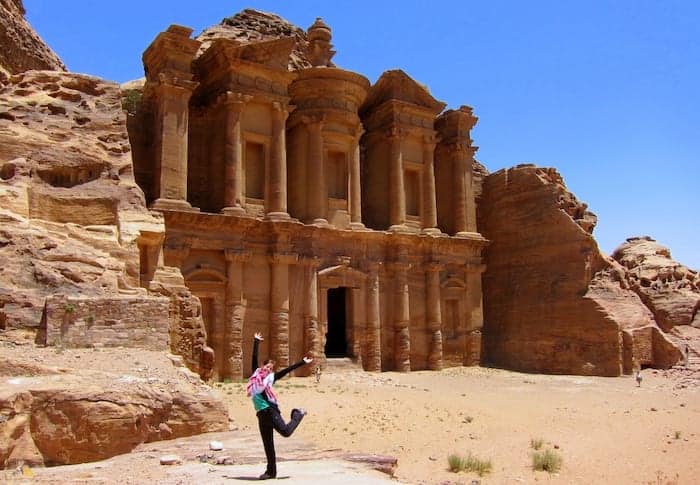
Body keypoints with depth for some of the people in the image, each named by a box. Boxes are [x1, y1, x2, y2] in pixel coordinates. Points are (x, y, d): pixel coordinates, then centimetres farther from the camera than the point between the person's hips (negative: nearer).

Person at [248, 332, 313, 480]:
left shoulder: (271, 378, 7)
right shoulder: (256, 374, 14)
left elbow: (288, 369, 8)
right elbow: (254, 357, 17)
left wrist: (302, 362, 10)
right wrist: (256, 341, 19)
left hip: (270, 410, -3)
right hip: (261, 414, 3)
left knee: (285, 431, -19)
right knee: (267, 443, 6)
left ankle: (298, 414, 12)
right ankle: (271, 471, 15)